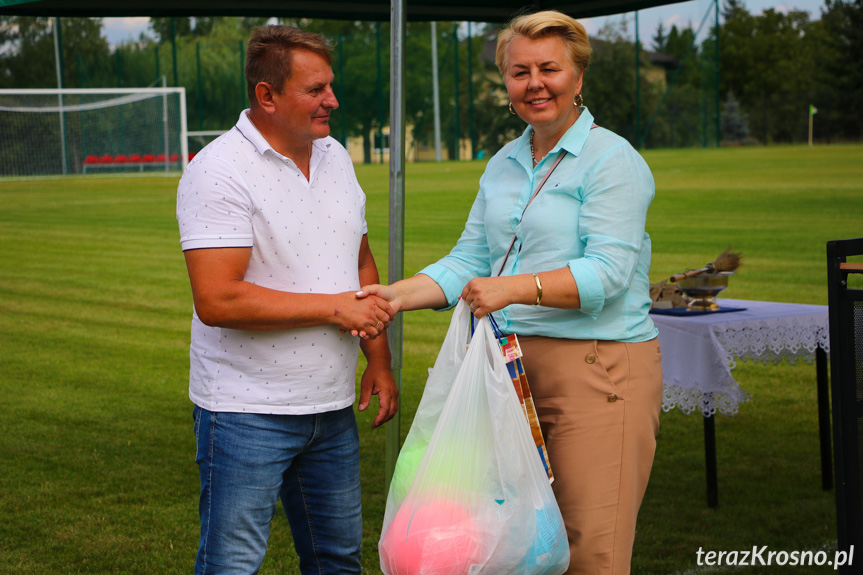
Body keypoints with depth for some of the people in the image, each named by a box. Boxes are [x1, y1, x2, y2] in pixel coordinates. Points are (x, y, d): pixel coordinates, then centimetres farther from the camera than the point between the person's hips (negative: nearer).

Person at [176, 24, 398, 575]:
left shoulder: (336, 157, 9)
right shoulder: (218, 172, -16)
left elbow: (362, 261, 20)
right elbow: (217, 300, -24)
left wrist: (380, 361, 11)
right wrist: (334, 307, -18)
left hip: (332, 406, 7)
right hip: (247, 411, -7)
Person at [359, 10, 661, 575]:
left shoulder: (613, 161, -6)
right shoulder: (504, 165, 17)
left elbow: (606, 273, -17)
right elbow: (469, 261, 15)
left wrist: (515, 287, -28)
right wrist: (397, 295, -1)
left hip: (598, 369, -7)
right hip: (515, 366, 7)